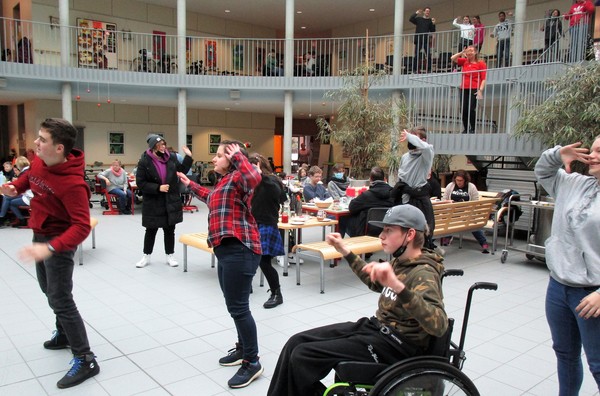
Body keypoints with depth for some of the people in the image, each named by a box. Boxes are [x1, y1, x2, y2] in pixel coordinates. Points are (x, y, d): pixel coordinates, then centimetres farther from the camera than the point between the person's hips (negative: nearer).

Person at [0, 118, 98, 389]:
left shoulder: (72, 184, -32)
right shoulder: (39, 162, -7)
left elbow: (82, 227, -35)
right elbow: (29, 178, 17)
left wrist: (50, 248, -46)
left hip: (58, 243, -9)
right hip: (40, 236, 9)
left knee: (60, 300, -8)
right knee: (48, 289, 25)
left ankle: (85, 361, 1)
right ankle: (64, 333, 47)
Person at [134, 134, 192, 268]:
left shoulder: (171, 158, -1)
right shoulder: (144, 161, -12)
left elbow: (182, 170, 13)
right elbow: (140, 183, -12)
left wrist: (188, 157, 2)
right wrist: (158, 188, -21)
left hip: (171, 201, 3)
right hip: (153, 203, -3)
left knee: (169, 230, 12)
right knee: (151, 230, 11)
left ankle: (170, 255, 26)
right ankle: (146, 256, 28)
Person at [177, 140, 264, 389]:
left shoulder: (238, 177, -10)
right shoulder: (223, 180, 20)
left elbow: (254, 178, -35)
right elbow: (213, 200, 41)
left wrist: (238, 157, -22)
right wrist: (191, 185, 47)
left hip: (239, 250, -11)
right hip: (228, 251, 11)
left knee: (238, 307, -7)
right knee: (235, 305, 19)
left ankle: (252, 363, 5)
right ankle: (243, 349, 35)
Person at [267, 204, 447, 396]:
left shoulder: (424, 274, -20)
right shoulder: (400, 262, 6)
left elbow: (439, 325, -37)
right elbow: (375, 283, 27)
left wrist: (398, 286, -50)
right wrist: (345, 252, 21)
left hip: (394, 344, -9)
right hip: (376, 326, 9)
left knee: (302, 356, -15)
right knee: (296, 343, 0)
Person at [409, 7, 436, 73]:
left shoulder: (430, 21, 12)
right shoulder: (418, 19, 11)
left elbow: (433, 31, 6)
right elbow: (410, 19, -4)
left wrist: (433, 24, -8)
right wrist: (416, 13, -9)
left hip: (426, 40, 1)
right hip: (418, 40, -1)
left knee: (428, 55, -8)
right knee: (416, 55, 0)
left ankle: (429, 69, -6)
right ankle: (414, 69, 5)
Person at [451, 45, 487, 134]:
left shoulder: (481, 63, 0)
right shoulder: (464, 61, 13)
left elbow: (483, 79, -5)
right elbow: (453, 58, 13)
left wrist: (480, 90, -15)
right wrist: (462, 52, 4)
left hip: (474, 89, -4)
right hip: (464, 89, 4)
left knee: (471, 109, -10)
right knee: (464, 110, 0)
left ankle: (473, 129, 1)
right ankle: (465, 129, 9)